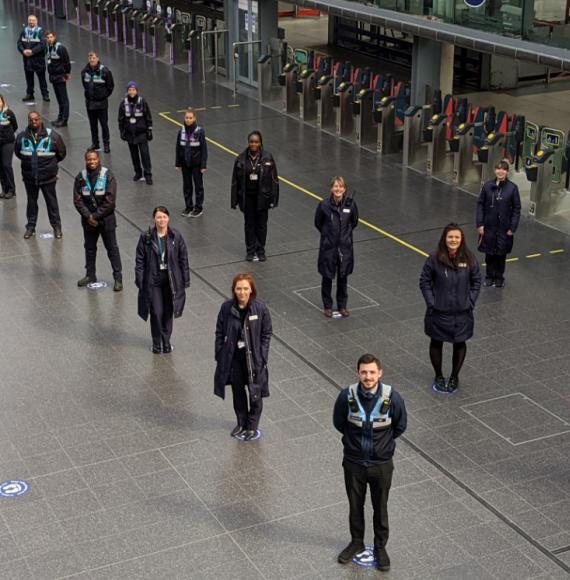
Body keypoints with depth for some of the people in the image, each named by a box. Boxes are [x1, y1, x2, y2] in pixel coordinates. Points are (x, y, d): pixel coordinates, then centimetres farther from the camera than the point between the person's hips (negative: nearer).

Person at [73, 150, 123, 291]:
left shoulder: (107, 175, -12)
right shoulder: (81, 177, -3)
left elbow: (110, 200, -15)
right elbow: (77, 200, -3)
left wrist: (96, 216, -15)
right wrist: (88, 216, -14)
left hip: (106, 219, -3)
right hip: (88, 220, 4)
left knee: (112, 248, 3)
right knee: (89, 248, 16)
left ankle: (118, 278, 10)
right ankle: (90, 275, 31)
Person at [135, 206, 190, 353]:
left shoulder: (176, 237, -6)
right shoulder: (146, 237, -8)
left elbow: (183, 259, 0)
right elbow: (140, 261, -2)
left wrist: (185, 280, 0)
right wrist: (139, 281, -5)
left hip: (171, 280, 1)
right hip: (153, 280, -1)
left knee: (168, 311, 11)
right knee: (156, 312, 0)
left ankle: (166, 341, 30)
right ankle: (157, 342, 21)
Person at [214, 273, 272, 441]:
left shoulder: (260, 307, -15)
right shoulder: (227, 307, -10)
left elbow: (267, 333, -7)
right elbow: (219, 332, 0)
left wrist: (262, 356, -10)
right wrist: (220, 355, -3)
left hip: (253, 358, -2)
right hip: (233, 357, 2)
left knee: (255, 393, 9)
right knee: (237, 391, 17)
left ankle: (252, 426, 29)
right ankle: (241, 423, 38)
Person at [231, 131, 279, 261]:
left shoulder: (267, 157, -8)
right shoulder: (241, 158, -6)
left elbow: (273, 179, -5)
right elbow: (235, 180, -2)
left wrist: (273, 199, -7)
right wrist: (235, 200, -2)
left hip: (262, 197, -1)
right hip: (247, 197, 1)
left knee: (261, 224, 9)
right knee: (249, 224, 11)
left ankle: (260, 250, 23)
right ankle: (250, 250, 24)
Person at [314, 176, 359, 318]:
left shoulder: (350, 204, -10)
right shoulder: (324, 205, -15)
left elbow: (354, 222, 8)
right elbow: (318, 223, 2)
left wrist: (346, 232, 10)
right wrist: (328, 234, 9)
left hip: (345, 246, 1)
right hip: (328, 247, -1)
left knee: (343, 277, 13)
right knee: (327, 277, 9)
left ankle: (342, 305, 30)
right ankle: (327, 306, 27)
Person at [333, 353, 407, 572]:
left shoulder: (393, 398, -21)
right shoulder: (347, 396, -19)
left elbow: (400, 426, -1)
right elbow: (338, 423, 1)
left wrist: (383, 441, 7)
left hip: (381, 464, -1)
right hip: (354, 462, 1)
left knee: (380, 508, 16)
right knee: (355, 505, 19)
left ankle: (380, 547, 36)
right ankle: (357, 542, 42)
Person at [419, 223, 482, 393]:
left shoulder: (469, 259, -7)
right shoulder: (435, 259, -13)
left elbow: (476, 282, 3)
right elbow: (424, 282, -5)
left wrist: (470, 302, -5)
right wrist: (431, 303, -10)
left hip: (462, 312, 1)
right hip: (438, 312, -1)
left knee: (459, 343, 13)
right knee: (436, 343, 12)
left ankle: (454, 377, 33)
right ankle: (438, 377, 32)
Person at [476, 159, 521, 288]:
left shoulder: (512, 188, -8)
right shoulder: (488, 186, -4)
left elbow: (516, 209, -3)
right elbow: (480, 204, 1)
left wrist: (512, 228, -6)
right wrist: (480, 224, -4)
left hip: (504, 228, -1)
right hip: (489, 226, 1)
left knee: (501, 253, 9)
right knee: (489, 253, 10)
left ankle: (499, 278, 27)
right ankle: (490, 276, 28)